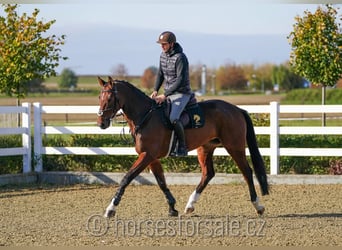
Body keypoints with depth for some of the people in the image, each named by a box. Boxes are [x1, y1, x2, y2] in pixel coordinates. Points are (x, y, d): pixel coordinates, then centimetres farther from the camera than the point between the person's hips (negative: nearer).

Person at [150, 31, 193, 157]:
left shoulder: (180, 58, -19)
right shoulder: (163, 55, 6)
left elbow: (180, 80, -24)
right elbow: (160, 74, 15)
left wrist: (165, 95, -26)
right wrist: (155, 90, -1)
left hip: (181, 94, -9)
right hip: (168, 93, 9)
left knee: (173, 118, -29)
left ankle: (182, 147, -16)